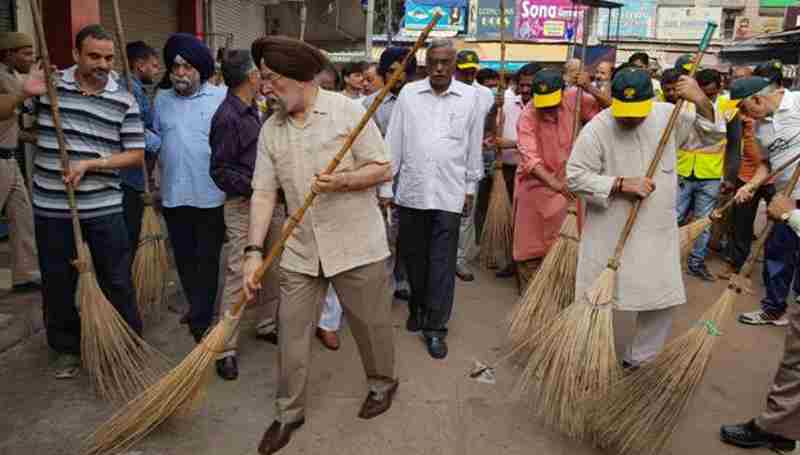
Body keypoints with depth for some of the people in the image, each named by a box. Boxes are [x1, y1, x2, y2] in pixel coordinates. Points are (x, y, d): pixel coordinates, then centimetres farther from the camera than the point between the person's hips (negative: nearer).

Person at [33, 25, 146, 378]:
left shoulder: (124, 100, -1)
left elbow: (136, 154, -2)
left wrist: (89, 164, -14)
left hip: (104, 209, -1)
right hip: (51, 208, 1)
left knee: (117, 281, 7)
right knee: (57, 283, 13)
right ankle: (67, 348, 31)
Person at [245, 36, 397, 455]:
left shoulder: (347, 111, -8)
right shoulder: (270, 129, 4)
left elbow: (383, 169, -7)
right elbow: (263, 193, 1)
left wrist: (342, 180, -24)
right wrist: (254, 251, -7)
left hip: (356, 244, -3)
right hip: (300, 250, 4)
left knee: (370, 322, 11)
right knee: (291, 332, 8)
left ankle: (382, 384, 39)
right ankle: (289, 411, 27)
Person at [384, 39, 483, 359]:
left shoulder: (470, 97, 2)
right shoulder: (408, 93, 3)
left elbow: (474, 147, 7)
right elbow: (394, 142, 4)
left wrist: (470, 189, 8)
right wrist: (385, 185, 2)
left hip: (449, 193, -1)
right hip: (411, 191, 2)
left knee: (442, 263, 0)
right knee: (413, 257, 13)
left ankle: (435, 327, 11)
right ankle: (417, 307, 36)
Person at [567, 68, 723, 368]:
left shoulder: (669, 116, -1)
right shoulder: (596, 129, -14)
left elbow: (711, 136, 8)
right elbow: (575, 177, -15)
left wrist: (701, 102, -9)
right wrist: (621, 184, -22)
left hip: (657, 232, 4)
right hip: (609, 233, -3)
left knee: (662, 301, 8)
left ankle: (636, 361, 29)